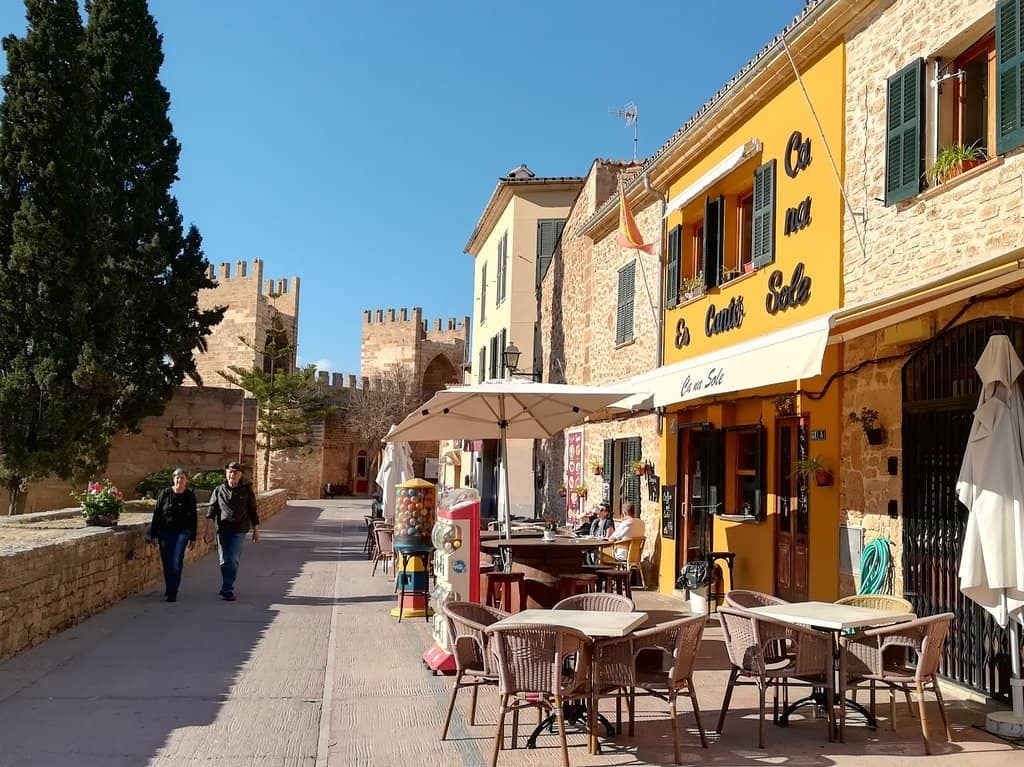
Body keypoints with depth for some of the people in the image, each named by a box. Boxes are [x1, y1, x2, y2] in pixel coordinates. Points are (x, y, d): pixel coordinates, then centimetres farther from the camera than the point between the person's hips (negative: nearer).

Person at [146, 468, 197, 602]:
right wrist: (153, 534, -2)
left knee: (177, 561, -14)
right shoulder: (165, 493, -2)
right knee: (167, 562, 7)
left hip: (182, 532, -1)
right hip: (165, 532, 1)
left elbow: (193, 518, 5)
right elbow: (156, 514, 1)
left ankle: (172, 592, -10)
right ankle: (169, 589, 25)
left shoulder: (190, 496, 0)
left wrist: (193, 538, 6)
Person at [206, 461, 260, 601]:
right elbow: (212, 509, 7)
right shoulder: (218, 490, 7)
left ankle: (227, 590, -3)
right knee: (224, 561, 6)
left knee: (232, 560, -8)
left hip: (239, 530, -2)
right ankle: (227, 586, 24)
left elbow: (252, 510, 10)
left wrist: (256, 529, 9)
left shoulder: (246, 491, 5)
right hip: (222, 530, 2)